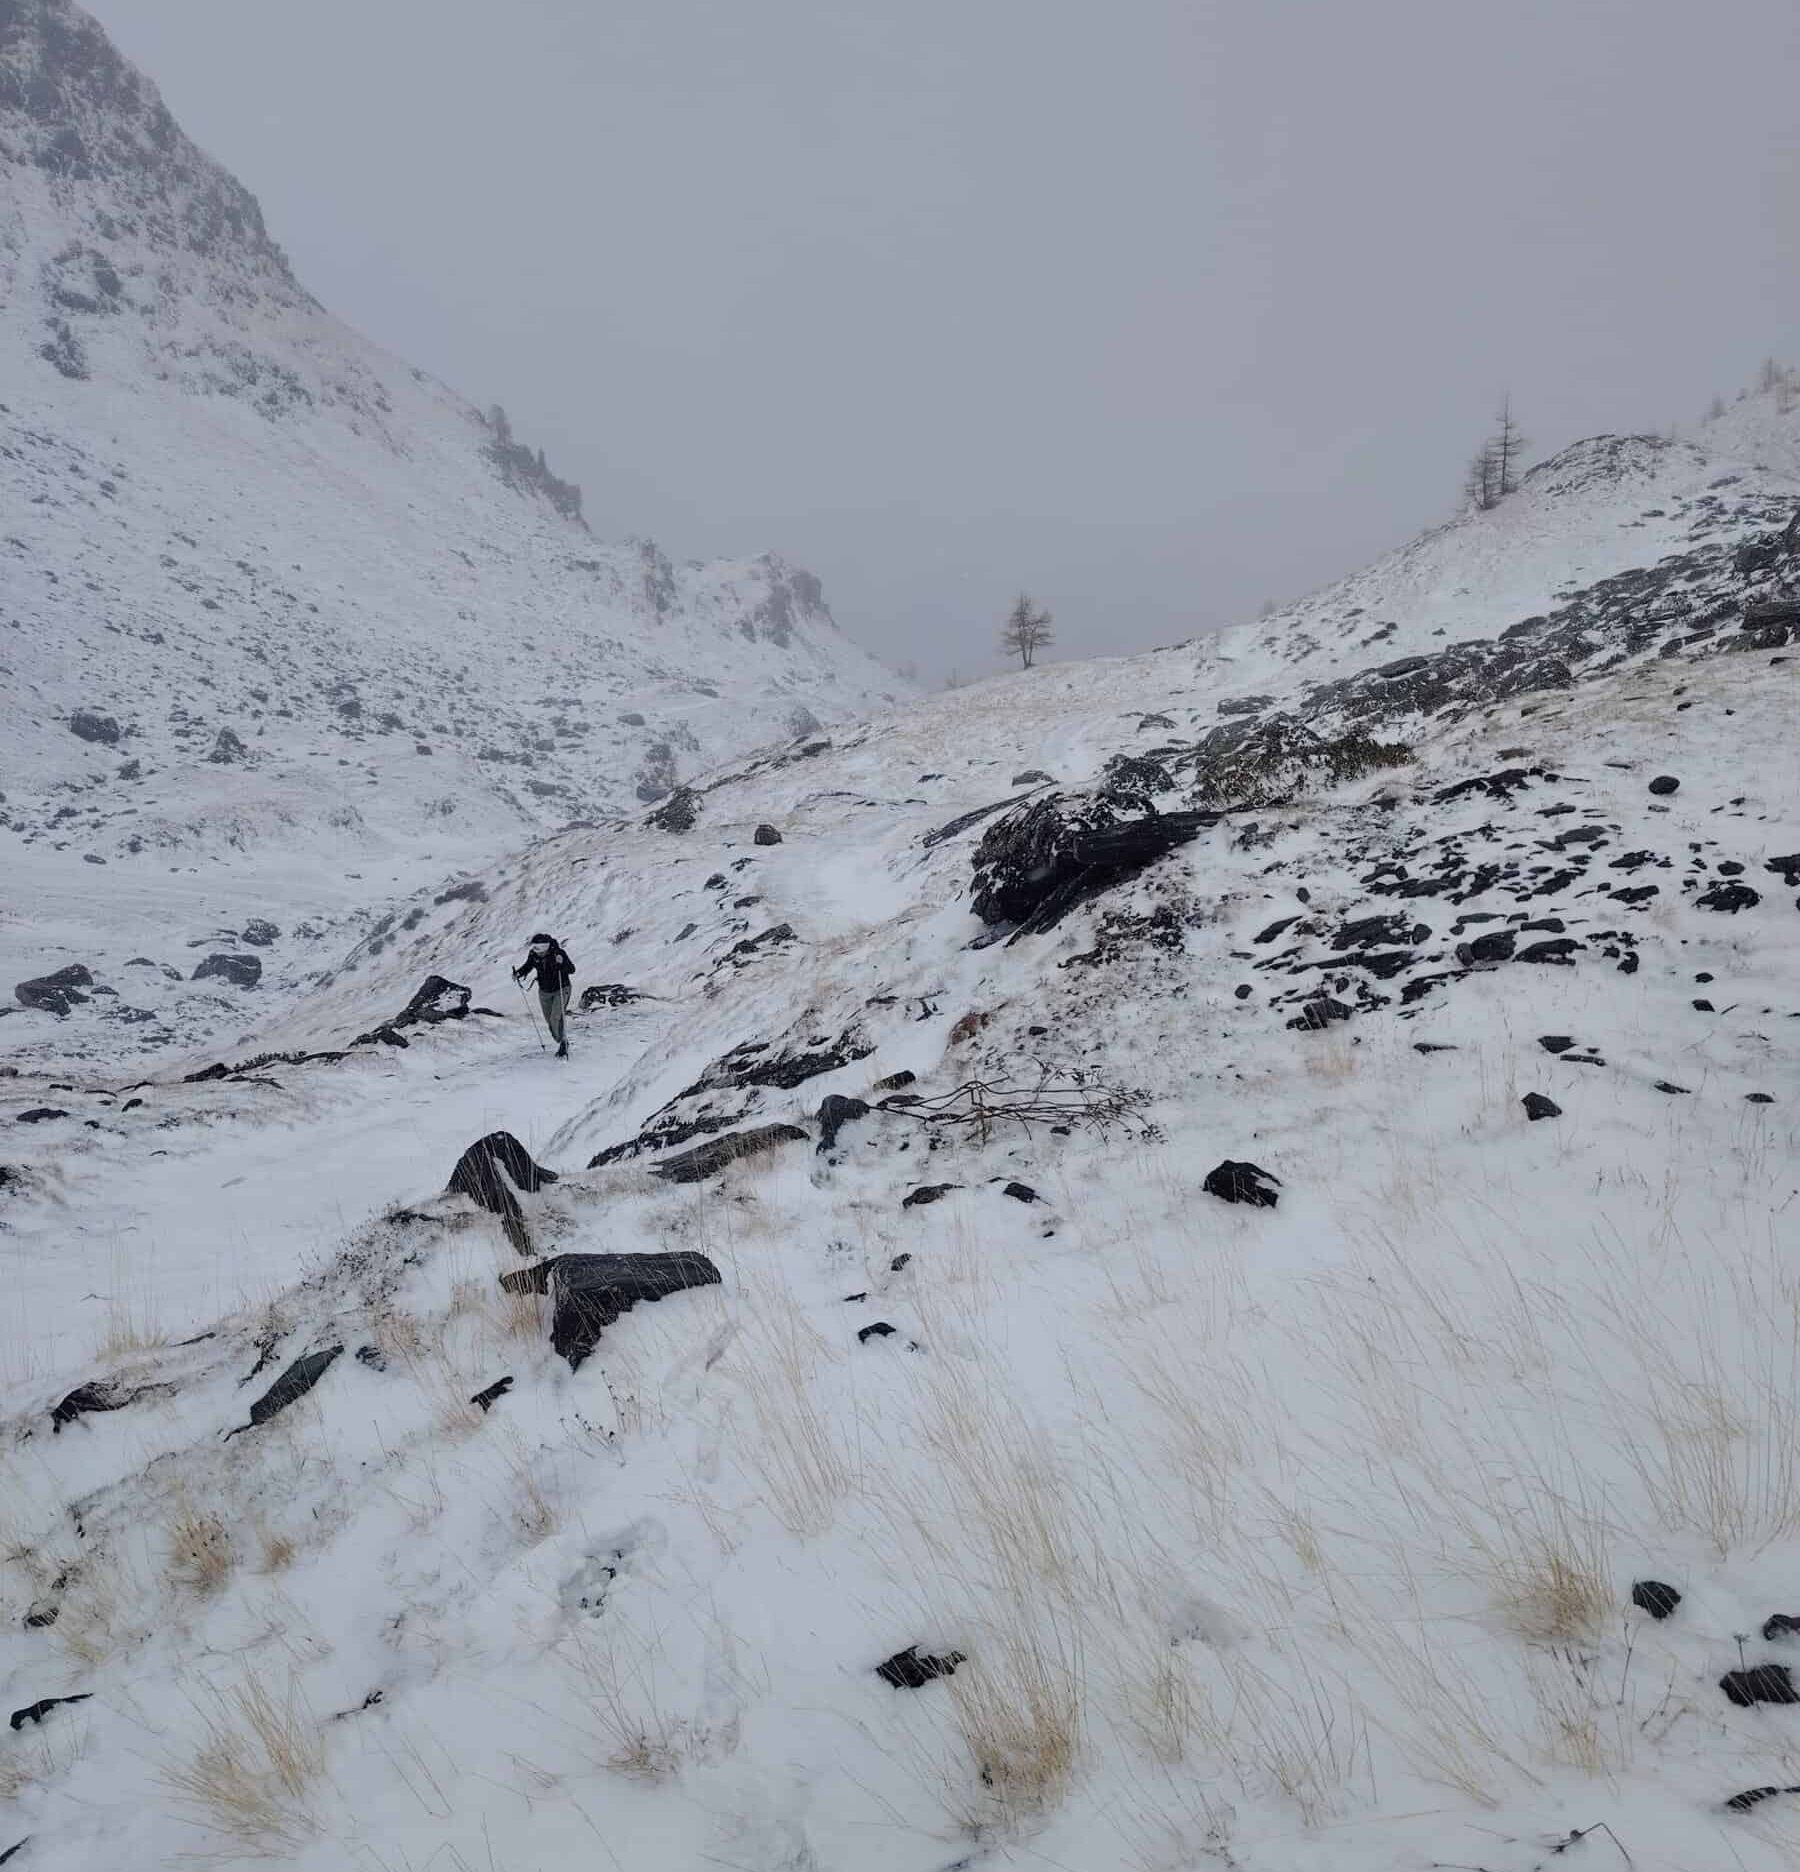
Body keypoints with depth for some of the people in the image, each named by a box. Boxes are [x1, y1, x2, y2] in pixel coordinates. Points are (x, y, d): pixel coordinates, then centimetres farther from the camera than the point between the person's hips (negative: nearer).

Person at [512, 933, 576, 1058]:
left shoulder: (559, 952, -25)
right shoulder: (533, 955, -13)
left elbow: (572, 970, -28)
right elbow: (527, 966, 5)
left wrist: (562, 962, -47)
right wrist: (518, 973, -14)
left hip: (561, 990, -5)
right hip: (544, 992, 5)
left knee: (556, 1019, -18)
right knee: (550, 1022, 10)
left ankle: (563, 1044, -2)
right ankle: (562, 1044, 29)